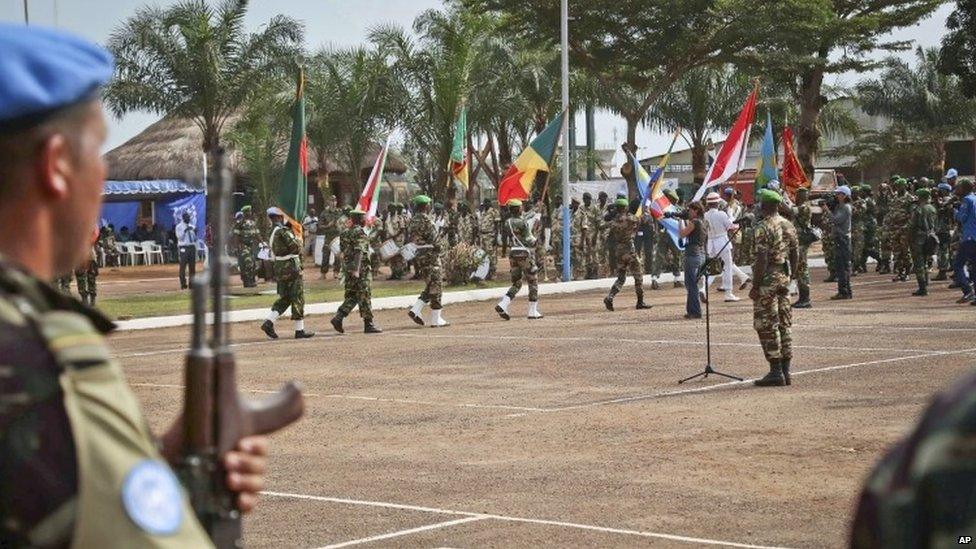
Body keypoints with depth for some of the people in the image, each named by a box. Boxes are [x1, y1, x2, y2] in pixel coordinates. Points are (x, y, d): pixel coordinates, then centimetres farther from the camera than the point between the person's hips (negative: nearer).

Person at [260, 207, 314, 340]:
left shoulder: (272, 232, 11)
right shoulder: (283, 231, -17)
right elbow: (296, 247, -20)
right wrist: (296, 238, 2)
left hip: (279, 268, 9)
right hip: (291, 267, -9)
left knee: (285, 298, 17)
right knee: (298, 298, -1)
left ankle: (268, 322, 3)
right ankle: (299, 330, 1)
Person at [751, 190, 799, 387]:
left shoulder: (764, 227, -16)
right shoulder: (788, 225, 9)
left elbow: (762, 259, -20)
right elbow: (795, 254, 14)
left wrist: (755, 286, -16)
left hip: (768, 278, -8)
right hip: (784, 276, 8)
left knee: (767, 326, -3)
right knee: (784, 324, 12)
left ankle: (776, 372, -5)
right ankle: (785, 371, 13)